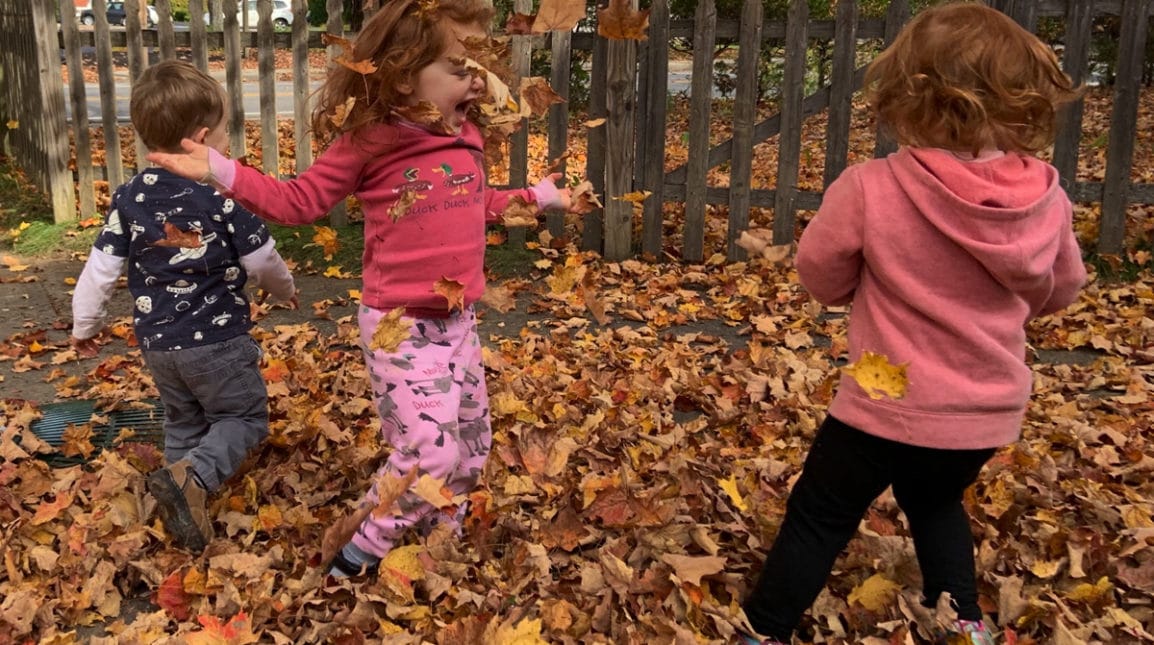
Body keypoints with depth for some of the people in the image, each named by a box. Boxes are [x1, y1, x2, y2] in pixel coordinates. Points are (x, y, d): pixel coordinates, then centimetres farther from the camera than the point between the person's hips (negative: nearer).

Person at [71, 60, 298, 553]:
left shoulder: (129, 198, -1)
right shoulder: (224, 194, -14)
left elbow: (101, 267, 2)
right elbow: (261, 261, -6)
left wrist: (84, 324, 17)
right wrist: (285, 289, 16)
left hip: (157, 344, 5)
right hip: (218, 339, -5)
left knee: (183, 423, 23)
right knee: (243, 417, 8)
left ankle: (183, 504, 26)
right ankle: (193, 475, -15)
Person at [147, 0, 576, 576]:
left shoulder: (465, 137, 5)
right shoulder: (367, 141, -12)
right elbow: (300, 202, -6)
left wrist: (537, 197, 30)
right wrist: (222, 172, -16)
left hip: (458, 319, 7)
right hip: (400, 325, -7)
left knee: (471, 444, 15)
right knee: (427, 453, -11)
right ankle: (362, 551, 13)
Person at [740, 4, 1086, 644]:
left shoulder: (869, 190, -22)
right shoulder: (1045, 198, -10)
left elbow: (823, 279, -5)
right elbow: (1059, 290, 8)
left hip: (887, 406, -4)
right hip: (988, 411, 5)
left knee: (818, 516, 15)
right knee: (936, 501, 33)